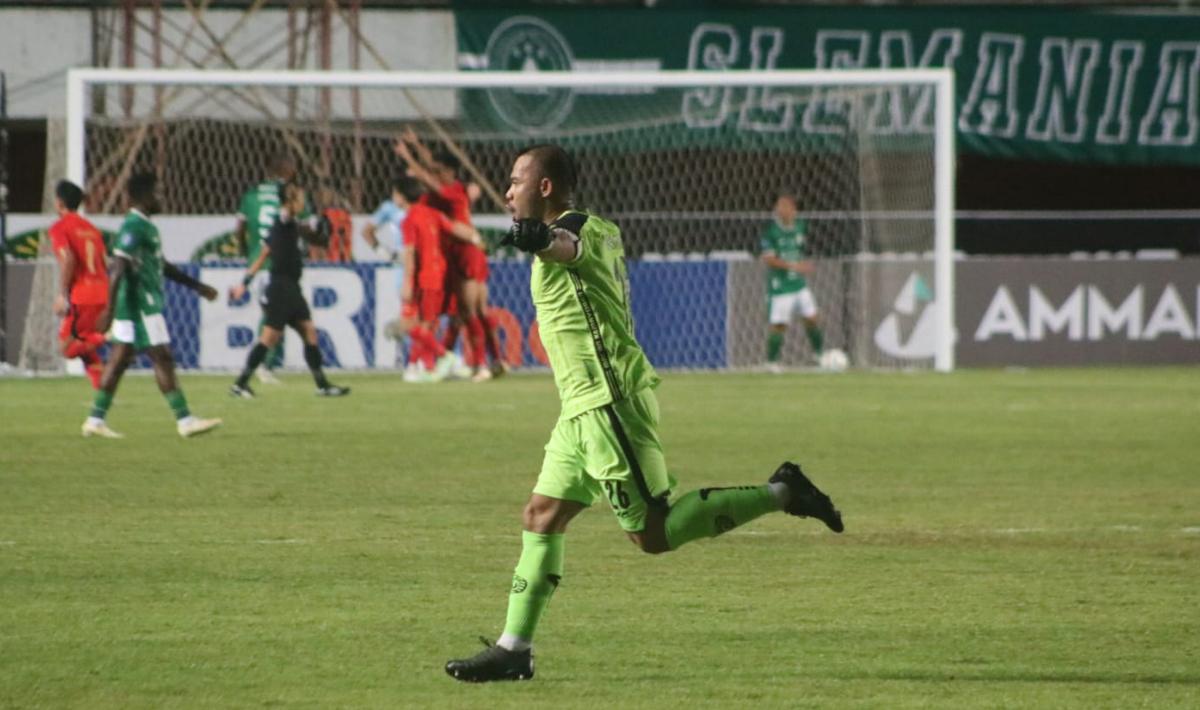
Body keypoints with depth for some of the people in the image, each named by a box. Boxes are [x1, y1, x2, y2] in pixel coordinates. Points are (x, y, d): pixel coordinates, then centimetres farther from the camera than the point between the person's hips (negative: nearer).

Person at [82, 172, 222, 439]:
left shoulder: (144, 226, 17)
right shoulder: (133, 228, -15)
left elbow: (162, 266, 27)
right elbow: (118, 268, -22)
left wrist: (196, 286, 29)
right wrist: (110, 309, -27)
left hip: (134, 307, 10)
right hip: (141, 305, -10)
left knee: (119, 360, 9)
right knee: (163, 359, -7)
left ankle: (96, 420, 10)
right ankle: (184, 420, -5)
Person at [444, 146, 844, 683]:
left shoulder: (576, 227, -14)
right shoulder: (600, 231, 15)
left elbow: (568, 246, -39)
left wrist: (539, 239, -61)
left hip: (609, 402, -10)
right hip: (586, 404, 10)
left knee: (652, 532, -10)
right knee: (541, 517, 8)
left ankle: (779, 493, -5)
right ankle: (514, 649, 8)